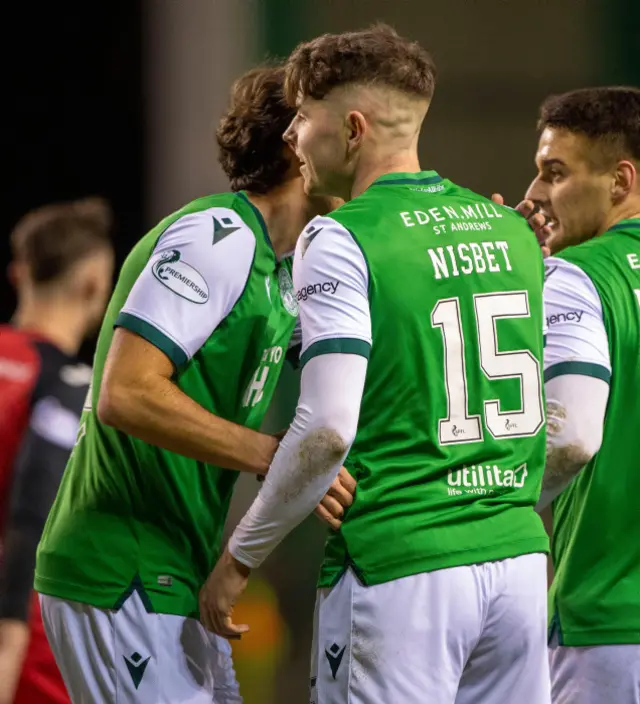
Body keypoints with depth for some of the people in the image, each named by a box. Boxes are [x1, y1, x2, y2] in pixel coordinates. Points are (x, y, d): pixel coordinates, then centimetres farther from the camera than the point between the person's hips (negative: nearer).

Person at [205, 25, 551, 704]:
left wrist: (240, 556, -7)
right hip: (519, 559, 6)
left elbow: (327, 431, -16)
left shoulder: (341, 240, -9)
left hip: (399, 571, -6)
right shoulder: (511, 229, 11)